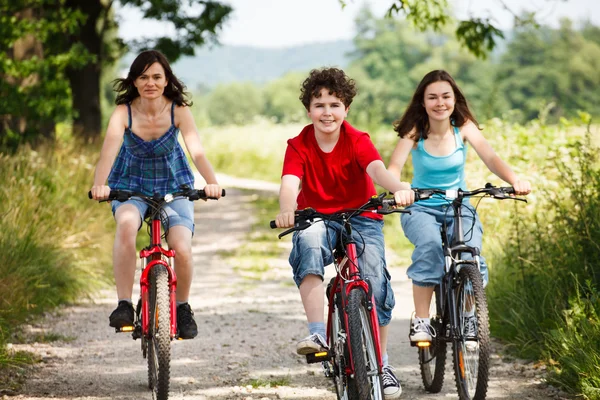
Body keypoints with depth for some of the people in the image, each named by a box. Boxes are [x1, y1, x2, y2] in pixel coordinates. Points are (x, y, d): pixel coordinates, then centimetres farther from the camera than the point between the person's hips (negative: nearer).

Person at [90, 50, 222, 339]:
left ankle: (182, 307, 9)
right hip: (131, 184, -1)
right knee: (127, 224, -35)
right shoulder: (124, 112, -19)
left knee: (181, 249, -21)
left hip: (173, 185, 1)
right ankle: (124, 305, -27)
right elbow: (110, 148, -34)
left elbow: (196, 150, -30)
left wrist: (211, 182, -49)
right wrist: (100, 184, -53)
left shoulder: (178, 111, -18)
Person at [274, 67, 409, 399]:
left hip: (361, 220, 0)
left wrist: (399, 189, -52)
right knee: (309, 243, -35)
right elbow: (290, 183, -24)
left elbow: (377, 169, -30)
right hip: (316, 220, 0)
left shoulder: (358, 141, -11)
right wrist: (287, 211, -48)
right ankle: (317, 333, -38)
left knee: (375, 279, -18)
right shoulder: (299, 146, -8)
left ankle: (381, 362, 4)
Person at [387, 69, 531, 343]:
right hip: (421, 209, -1)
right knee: (430, 246, -33)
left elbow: (491, 158, -19)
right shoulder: (414, 131, -10)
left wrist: (515, 180, -39)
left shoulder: (464, 127, -6)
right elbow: (394, 167, -24)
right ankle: (420, 321, -23)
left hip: (459, 208, 1)